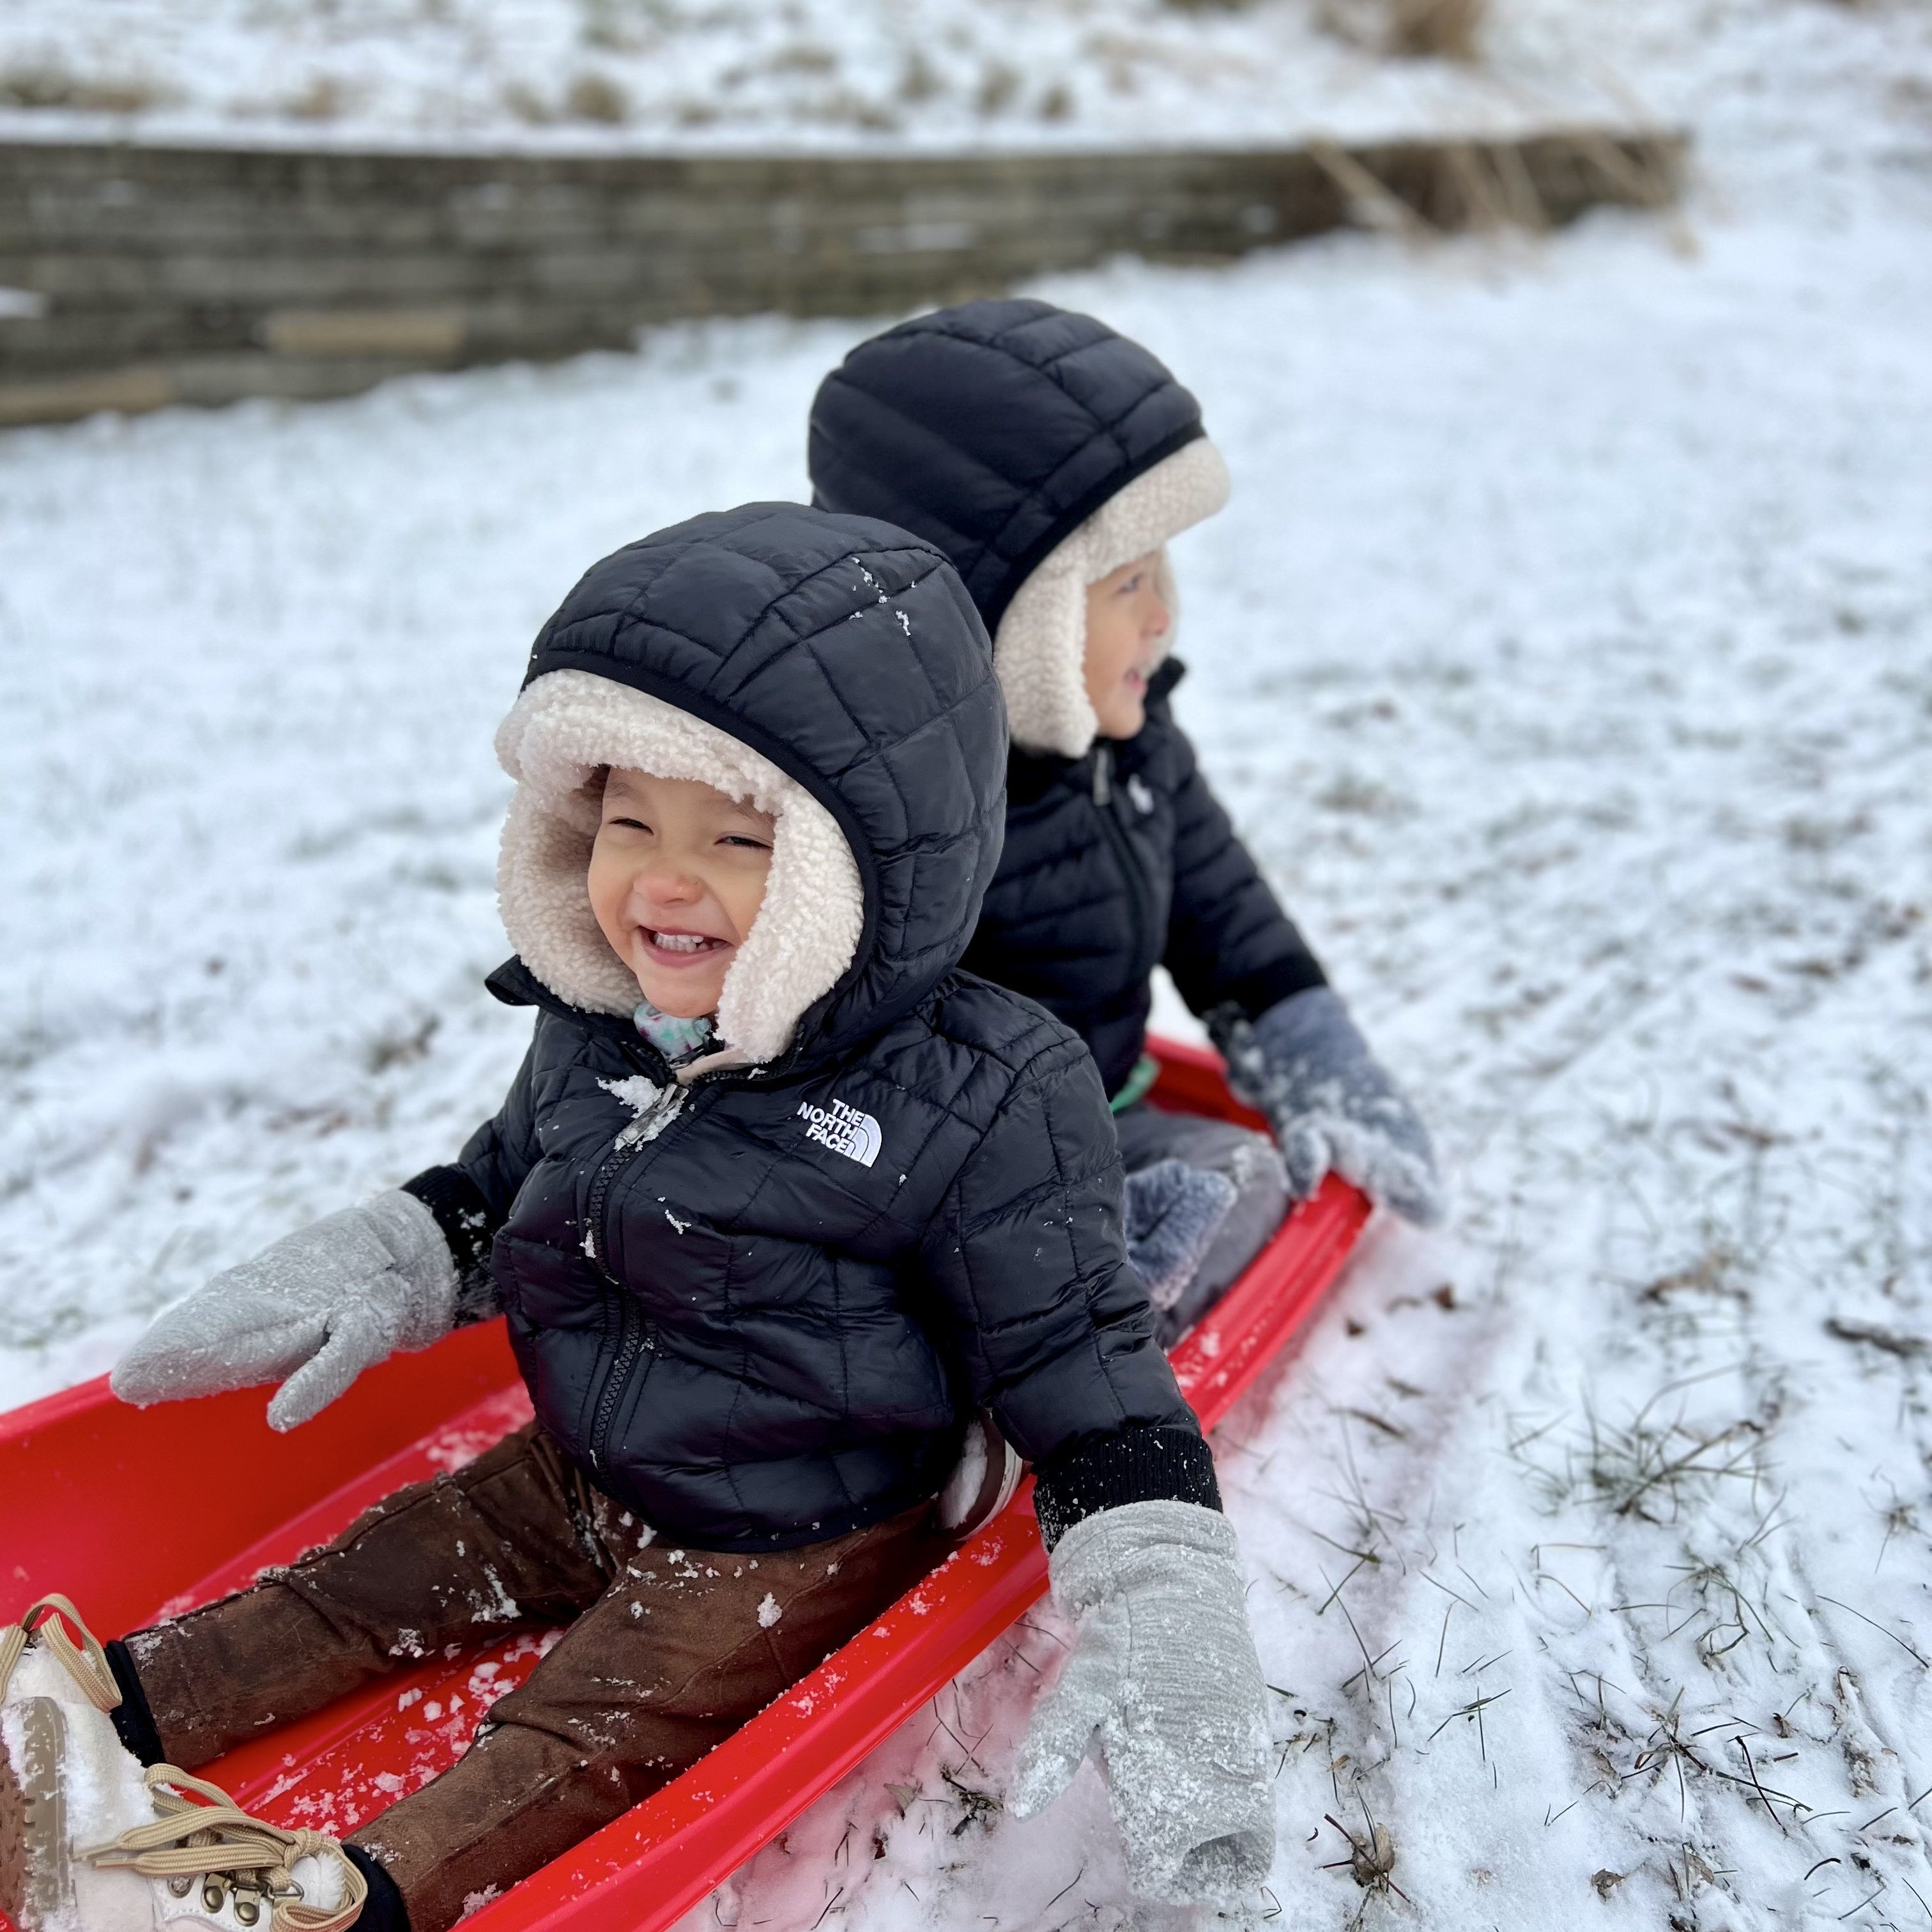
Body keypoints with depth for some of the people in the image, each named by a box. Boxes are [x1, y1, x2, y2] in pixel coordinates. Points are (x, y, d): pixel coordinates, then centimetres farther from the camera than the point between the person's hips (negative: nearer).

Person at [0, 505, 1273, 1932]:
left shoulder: (981, 1107, -26)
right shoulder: (595, 1027, -7)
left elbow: (1087, 1377, -22)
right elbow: (501, 1188, 14)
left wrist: (1162, 1631, -30)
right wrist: (365, 1275, 2)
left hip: (797, 1543, -7)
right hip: (582, 1470, 8)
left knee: (588, 1736, -14)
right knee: (363, 1584, 4)